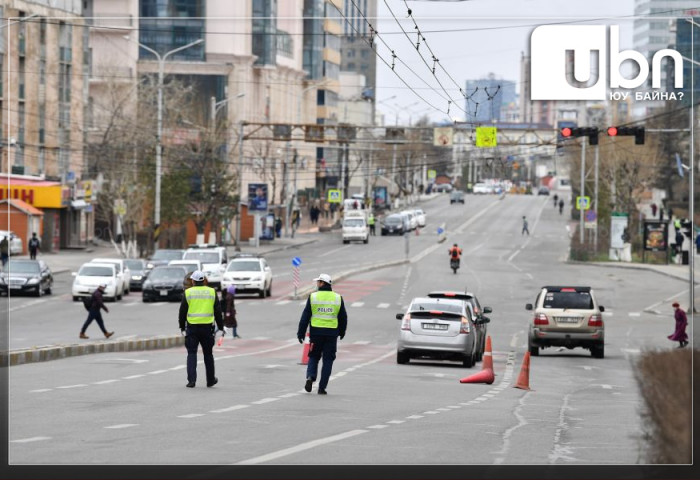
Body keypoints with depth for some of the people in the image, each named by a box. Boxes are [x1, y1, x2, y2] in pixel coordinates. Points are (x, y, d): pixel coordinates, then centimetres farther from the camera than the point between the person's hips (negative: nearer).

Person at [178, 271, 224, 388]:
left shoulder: (188, 293, -2)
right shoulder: (212, 292, 4)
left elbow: (182, 311, 1)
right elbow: (218, 312, 6)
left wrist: (182, 327, 12)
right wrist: (221, 327, 13)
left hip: (192, 327, -2)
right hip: (207, 327, 2)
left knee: (192, 353, 2)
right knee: (208, 354, 14)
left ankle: (191, 380, -10)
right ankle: (210, 380, 21)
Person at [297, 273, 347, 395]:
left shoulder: (313, 297, -2)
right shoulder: (338, 298, 4)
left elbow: (305, 316, -2)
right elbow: (343, 317, 11)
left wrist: (301, 333, 3)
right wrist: (342, 332, 25)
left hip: (316, 332, -1)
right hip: (332, 333, 1)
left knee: (314, 357, 14)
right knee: (328, 360, 6)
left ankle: (310, 377, -10)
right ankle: (322, 387, 3)